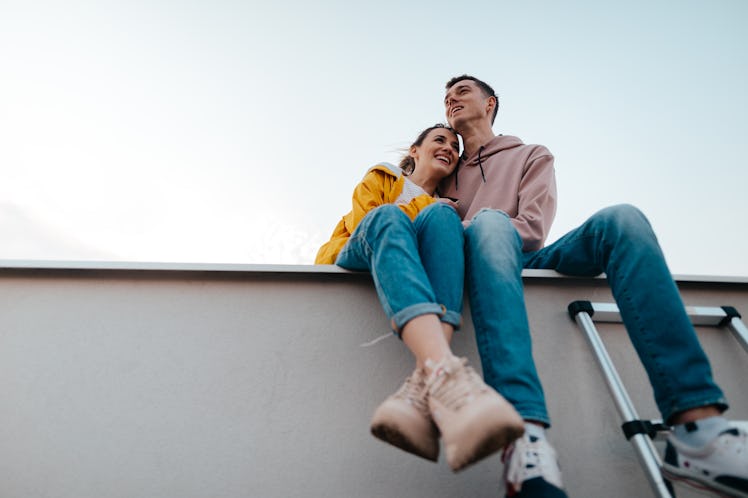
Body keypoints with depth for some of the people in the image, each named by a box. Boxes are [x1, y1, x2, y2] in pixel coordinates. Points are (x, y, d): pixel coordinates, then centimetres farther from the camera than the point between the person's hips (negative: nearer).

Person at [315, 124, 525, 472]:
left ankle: (424, 384, -52)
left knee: (439, 216, -26)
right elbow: (362, 224, 3)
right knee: (388, 216, -33)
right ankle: (445, 371, -60)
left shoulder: (445, 205, 29)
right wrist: (419, 207, 1)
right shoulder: (381, 178, 20)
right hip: (351, 261, -2)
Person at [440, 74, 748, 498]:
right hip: (478, 261, -1)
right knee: (489, 221, -35)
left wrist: (463, 226, -6)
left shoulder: (532, 157, 22)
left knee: (620, 218, -25)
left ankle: (697, 423, -38)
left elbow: (532, 229, 3)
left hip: (530, 259, 1)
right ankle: (524, 432, -57)